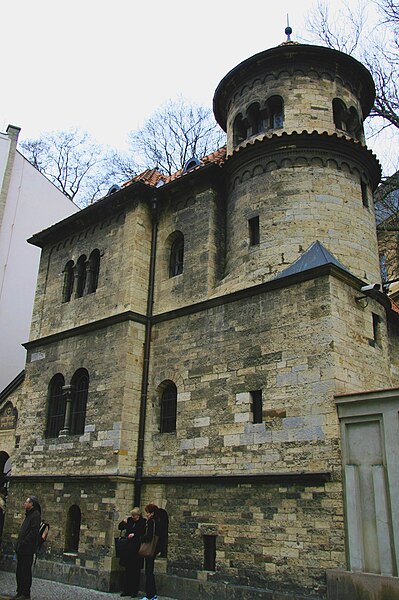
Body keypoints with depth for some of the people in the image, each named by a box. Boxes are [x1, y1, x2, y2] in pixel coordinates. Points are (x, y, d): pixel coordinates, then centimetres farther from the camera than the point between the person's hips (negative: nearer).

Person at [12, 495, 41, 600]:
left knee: (26, 572, -3)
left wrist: (24, 543, -19)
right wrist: (18, 544, 13)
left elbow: (34, 531, -22)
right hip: (21, 550, 10)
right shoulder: (28, 515, 19)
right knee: (19, 571, 14)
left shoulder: (35, 515, -13)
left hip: (27, 550, -10)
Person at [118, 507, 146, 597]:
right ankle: (126, 590, 18)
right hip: (128, 547, 4)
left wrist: (134, 534, -15)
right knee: (127, 570, 9)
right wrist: (123, 522, -7)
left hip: (137, 549, -4)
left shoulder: (143, 522, -7)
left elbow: (144, 534, -11)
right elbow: (120, 528, 12)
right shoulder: (129, 520, 5)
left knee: (135, 571, 2)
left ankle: (134, 591, 12)